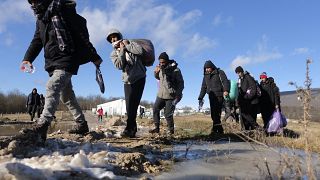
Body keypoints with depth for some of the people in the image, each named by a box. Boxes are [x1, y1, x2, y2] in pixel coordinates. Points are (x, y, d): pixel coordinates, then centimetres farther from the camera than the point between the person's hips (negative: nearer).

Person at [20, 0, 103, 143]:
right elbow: (37, 41, 16)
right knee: (66, 95, 11)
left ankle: (42, 126, -33)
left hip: (67, 60, -9)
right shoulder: (40, 18, 16)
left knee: (52, 87, -25)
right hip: (52, 62, 9)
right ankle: (82, 125, 22)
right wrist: (27, 58, -1)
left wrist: (94, 57, -12)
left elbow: (82, 35, -11)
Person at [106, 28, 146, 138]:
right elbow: (119, 65, -9)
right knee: (129, 106, 0)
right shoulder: (114, 54, 10)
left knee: (133, 104, -10)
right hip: (127, 81, 4)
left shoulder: (129, 43, 3)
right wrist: (122, 50, -8)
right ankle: (132, 129, 9)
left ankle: (129, 129, -5)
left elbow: (140, 51, -18)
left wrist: (127, 45, -9)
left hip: (139, 78, -4)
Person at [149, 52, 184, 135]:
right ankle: (156, 127, 18)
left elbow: (181, 83, -8)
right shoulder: (161, 68, 5)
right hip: (161, 95, 7)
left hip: (171, 96, -6)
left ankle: (171, 130, 13)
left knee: (168, 114, -5)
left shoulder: (175, 70, -13)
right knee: (155, 109, 7)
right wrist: (156, 72, 1)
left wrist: (178, 95, -14)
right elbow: (158, 77, 23)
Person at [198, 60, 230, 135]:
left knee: (216, 113, -14)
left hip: (219, 96, -6)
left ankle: (215, 129, -16)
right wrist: (200, 98, 15)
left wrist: (226, 90, -27)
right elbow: (203, 88, 21)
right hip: (211, 96, 6)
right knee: (213, 113, 2)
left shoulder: (219, 73, 2)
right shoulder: (206, 76, 19)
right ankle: (220, 130, 8)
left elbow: (225, 82, -10)